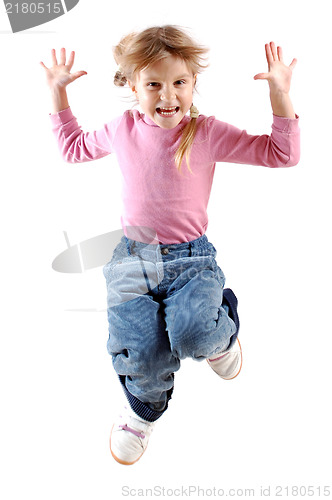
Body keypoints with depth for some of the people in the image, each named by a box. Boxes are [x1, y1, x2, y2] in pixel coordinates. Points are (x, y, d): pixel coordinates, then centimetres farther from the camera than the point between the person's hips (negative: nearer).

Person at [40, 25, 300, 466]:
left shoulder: (208, 133, -3)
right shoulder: (122, 130, 5)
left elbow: (282, 154, -3)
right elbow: (74, 146, 25)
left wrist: (279, 92, -12)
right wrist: (58, 91, 20)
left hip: (192, 257, -1)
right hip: (134, 258, 2)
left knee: (193, 336, -29)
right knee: (142, 356, -18)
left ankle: (222, 332, 13)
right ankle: (146, 409, 22)